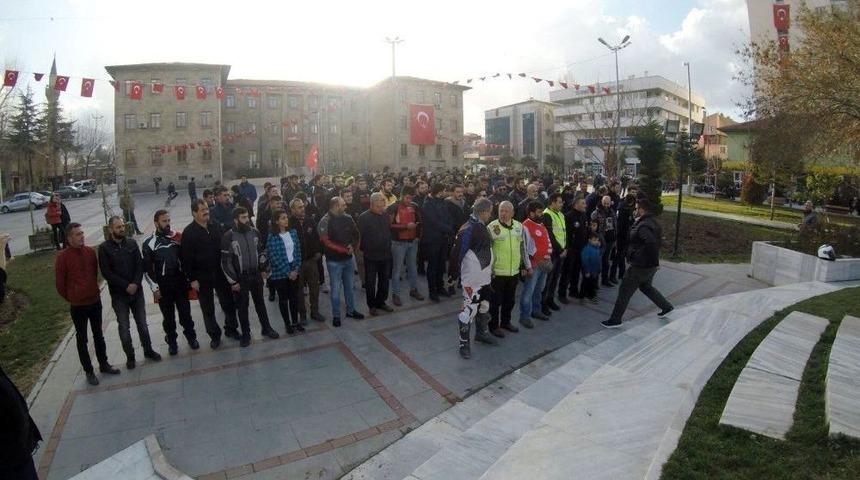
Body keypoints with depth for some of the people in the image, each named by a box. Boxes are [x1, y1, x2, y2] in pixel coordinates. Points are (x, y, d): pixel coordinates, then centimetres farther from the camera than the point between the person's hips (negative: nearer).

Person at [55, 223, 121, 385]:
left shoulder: (90, 252, -1)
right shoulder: (62, 257, -13)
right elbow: (60, 284, -5)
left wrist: (92, 291, 15)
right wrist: (72, 298, 5)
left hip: (95, 301, 4)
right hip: (78, 306, -4)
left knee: (98, 335, 17)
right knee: (82, 339, 9)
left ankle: (104, 364, 30)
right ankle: (88, 371, 20)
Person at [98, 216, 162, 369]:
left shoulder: (132, 243, 2)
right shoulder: (104, 248, -7)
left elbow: (140, 265, -1)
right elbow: (106, 272, -11)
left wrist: (135, 284, -14)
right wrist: (126, 286, -16)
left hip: (137, 291, 2)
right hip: (118, 294, -2)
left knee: (142, 323, 12)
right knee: (124, 327, 6)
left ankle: (148, 350, 26)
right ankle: (130, 356, 19)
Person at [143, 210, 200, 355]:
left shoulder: (177, 237, -1)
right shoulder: (149, 243, -7)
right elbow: (147, 268, -5)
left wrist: (189, 278, 5)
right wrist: (155, 288, -8)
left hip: (180, 283, 1)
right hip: (163, 287, -1)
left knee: (185, 312, 10)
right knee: (168, 316, 10)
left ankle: (191, 337, 29)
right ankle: (172, 342, 27)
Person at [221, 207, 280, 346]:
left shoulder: (254, 232, -1)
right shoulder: (228, 236, -14)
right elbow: (226, 262, -12)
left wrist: (263, 269, 10)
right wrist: (233, 281, -12)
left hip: (256, 274, 4)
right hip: (240, 277, -4)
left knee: (260, 302, 17)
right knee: (242, 306, 10)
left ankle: (266, 329, 32)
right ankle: (245, 334, 25)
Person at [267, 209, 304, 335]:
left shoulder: (293, 232, 2)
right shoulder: (272, 237, -13)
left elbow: (297, 251, 5)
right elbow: (274, 258, -14)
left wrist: (296, 269, -5)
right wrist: (288, 272, -13)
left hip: (294, 271, 4)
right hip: (280, 273, -4)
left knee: (294, 297, 12)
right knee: (283, 299, 10)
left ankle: (295, 322, 27)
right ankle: (288, 324, 23)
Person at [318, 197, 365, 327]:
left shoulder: (348, 218, 1)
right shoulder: (325, 221, -15)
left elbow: (356, 234, 9)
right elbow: (327, 242, -19)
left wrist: (353, 247, -9)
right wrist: (345, 249, -18)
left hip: (348, 259, 5)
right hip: (334, 261, -5)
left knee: (349, 286, 17)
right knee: (336, 289, 5)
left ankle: (351, 310, 32)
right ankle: (336, 315, 18)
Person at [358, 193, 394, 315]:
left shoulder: (386, 216, 6)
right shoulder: (364, 217, -10)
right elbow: (360, 235, -8)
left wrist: (389, 246, 14)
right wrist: (363, 249, -7)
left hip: (386, 255, 5)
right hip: (371, 256, -5)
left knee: (384, 280, 14)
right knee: (370, 282, 6)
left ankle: (381, 302, 30)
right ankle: (372, 305, 19)